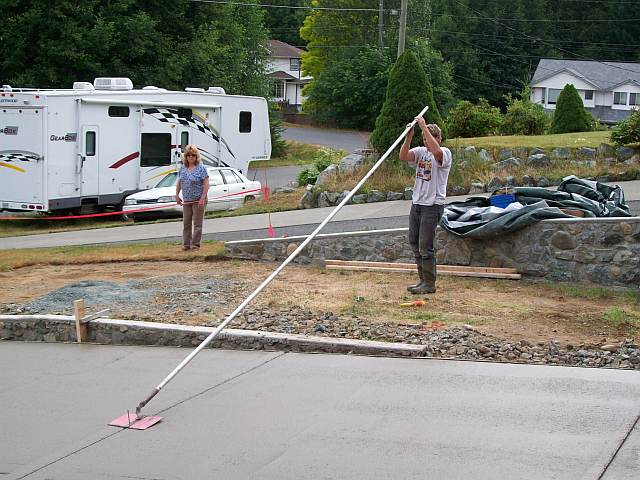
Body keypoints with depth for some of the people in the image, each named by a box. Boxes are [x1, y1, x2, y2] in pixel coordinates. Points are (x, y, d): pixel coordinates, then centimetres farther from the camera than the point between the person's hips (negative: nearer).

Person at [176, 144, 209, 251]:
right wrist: (177, 195, 12)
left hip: (198, 201, -6)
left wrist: (202, 198, -18)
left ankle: (195, 244, 3)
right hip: (186, 201, 6)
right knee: (186, 223, 8)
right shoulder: (183, 168, 10)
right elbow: (179, 183, 19)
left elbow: (206, 184, -12)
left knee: (197, 223, -1)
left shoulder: (201, 168, -7)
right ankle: (186, 244, 14)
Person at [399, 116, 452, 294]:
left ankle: (429, 284, 2)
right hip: (417, 202, 8)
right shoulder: (420, 151, 9)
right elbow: (403, 157, -7)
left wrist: (424, 127, -29)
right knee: (414, 243, 13)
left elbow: (436, 151, -32)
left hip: (433, 205, -7)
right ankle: (423, 280, 25)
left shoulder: (445, 153, -8)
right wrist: (409, 136, -18)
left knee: (426, 246, -7)